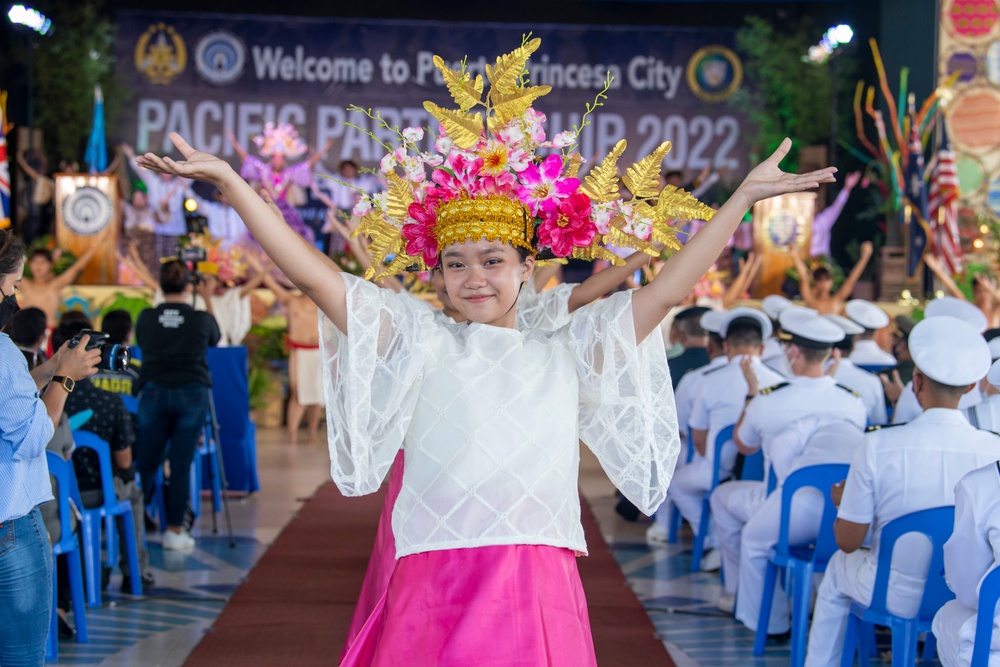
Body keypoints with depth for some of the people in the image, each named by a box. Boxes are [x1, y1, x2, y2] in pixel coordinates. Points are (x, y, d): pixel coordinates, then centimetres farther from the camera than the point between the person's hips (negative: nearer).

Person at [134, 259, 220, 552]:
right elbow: (215, 340, 18)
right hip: (192, 393, -1)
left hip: (154, 392, 1)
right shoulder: (202, 319, -3)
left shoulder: (146, 318, 1)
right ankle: (174, 530, 5)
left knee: (146, 462, 8)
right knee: (181, 465, 2)